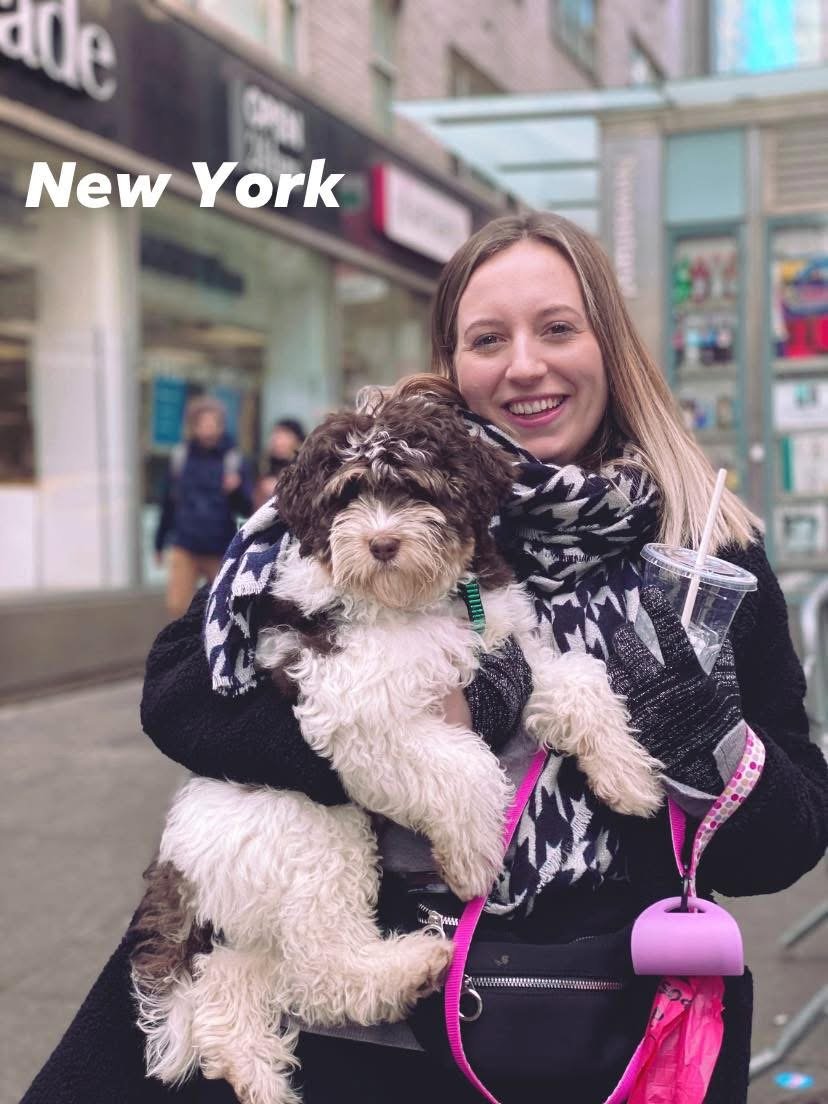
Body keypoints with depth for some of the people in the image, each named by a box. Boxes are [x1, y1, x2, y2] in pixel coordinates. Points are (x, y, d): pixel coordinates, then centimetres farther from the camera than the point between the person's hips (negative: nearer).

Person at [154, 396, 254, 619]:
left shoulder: (234, 460, -6)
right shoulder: (180, 456, -1)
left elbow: (246, 509, -7)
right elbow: (168, 504, 8)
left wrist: (235, 491, -27)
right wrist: (160, 542, 14)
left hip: (221, 551, -1)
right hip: (185, 548, 1)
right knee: (176, 607, -11)